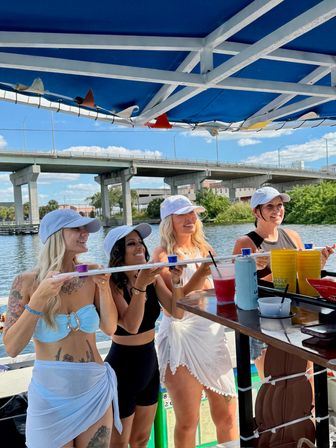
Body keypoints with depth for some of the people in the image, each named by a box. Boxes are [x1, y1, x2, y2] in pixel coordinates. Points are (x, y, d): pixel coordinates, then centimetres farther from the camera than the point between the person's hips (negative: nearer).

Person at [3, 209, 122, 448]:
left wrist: (104, 287, -15)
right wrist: (39, 298, -26)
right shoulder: (28, 281, -12)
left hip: (96, 392, 3)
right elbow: (12, 348, -16)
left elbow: (110, 328, -2)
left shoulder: (91, 275, -6)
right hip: (50, 396, -2)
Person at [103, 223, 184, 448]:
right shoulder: (112, 284, -20)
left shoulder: (152, 277, -2)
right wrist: (140, 285, -37)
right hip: (122, 366, -6)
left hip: (150, 363, 6)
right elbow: (131, 326, -29)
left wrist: (176, 282, -22)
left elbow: (177, 312, -7)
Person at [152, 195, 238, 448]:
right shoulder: (163, 254, -6)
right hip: (181, 336, -5)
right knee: (188, 422, 6)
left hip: (213, 334, 5)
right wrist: (201, 274, -25)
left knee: (227, 416, 12)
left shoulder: (203, 248, 10)